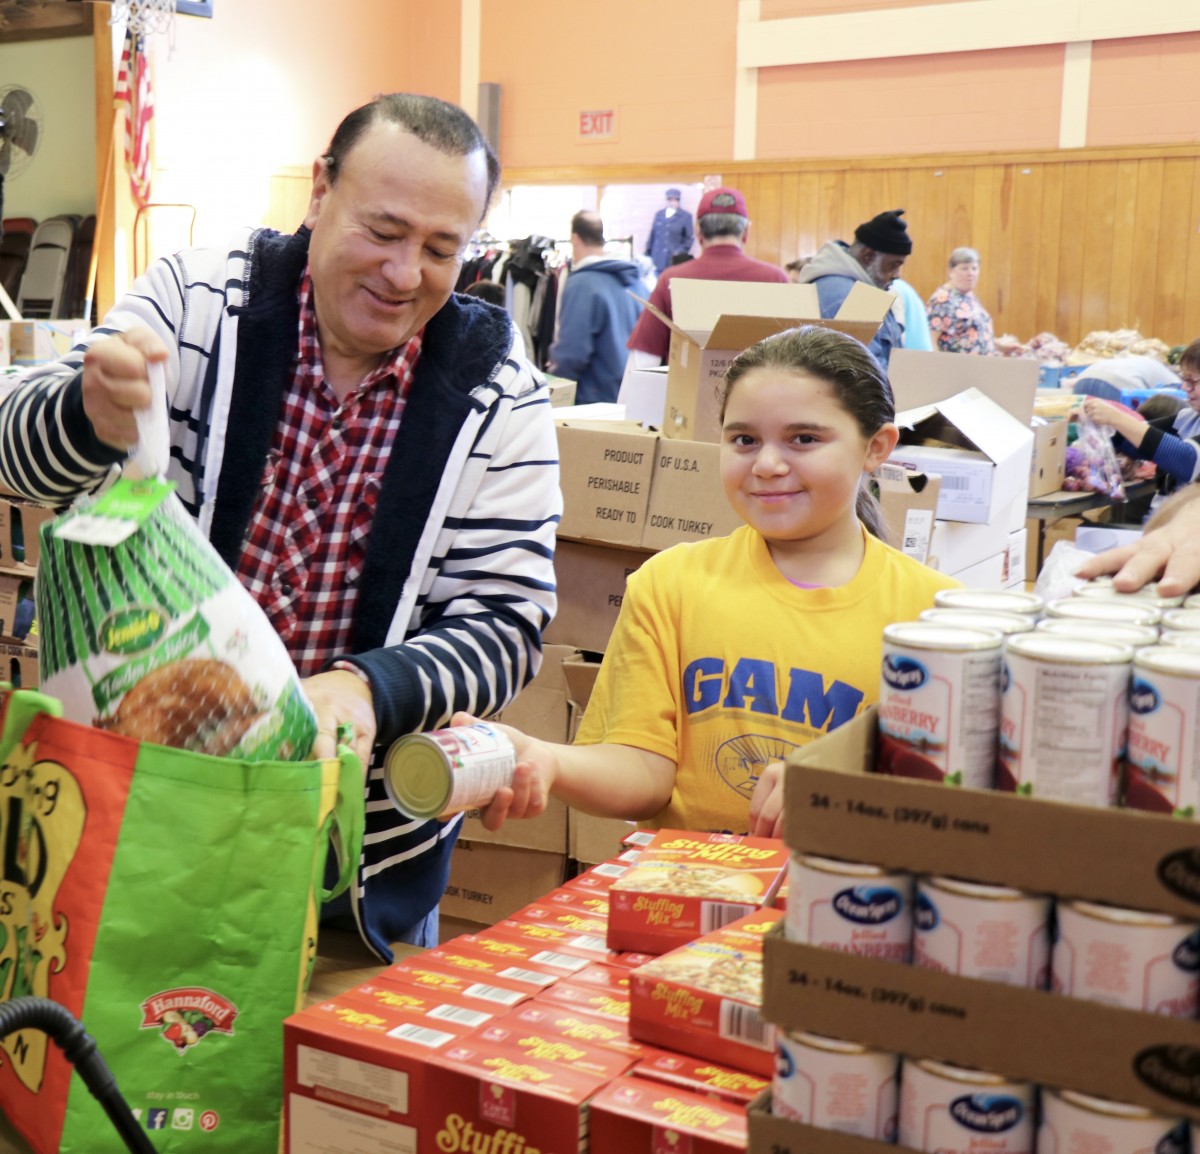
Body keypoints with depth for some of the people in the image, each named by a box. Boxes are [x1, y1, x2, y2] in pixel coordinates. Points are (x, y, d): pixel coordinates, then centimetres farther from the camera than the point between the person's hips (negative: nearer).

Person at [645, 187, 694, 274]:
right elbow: (652, 234, 16)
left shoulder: (685, 216, 2)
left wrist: (681, 252, -8)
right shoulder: (659, 214, 14)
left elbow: (689, 237, 3)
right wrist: (648, 254, 13)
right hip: (657, 259, 4)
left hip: (675, 259, -4)